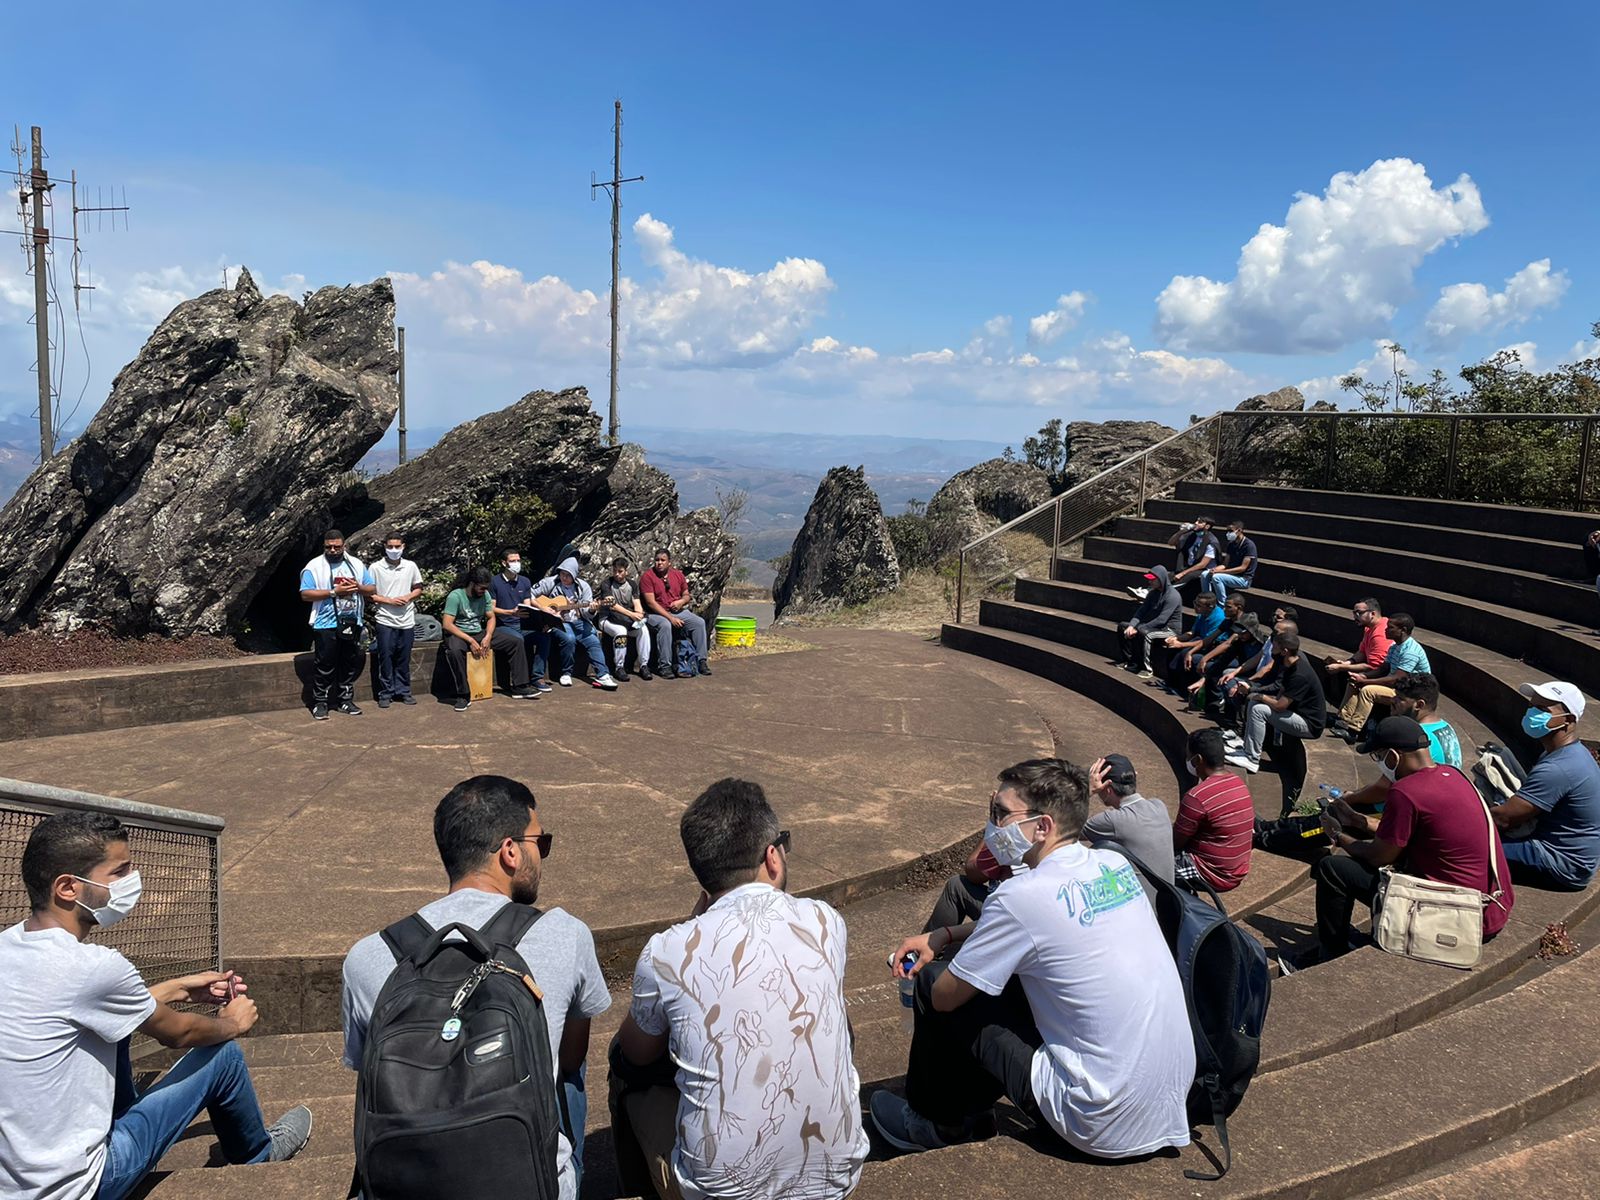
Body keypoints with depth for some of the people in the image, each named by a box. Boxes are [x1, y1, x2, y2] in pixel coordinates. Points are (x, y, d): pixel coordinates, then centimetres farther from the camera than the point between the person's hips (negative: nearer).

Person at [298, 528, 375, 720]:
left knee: (352, 664, 10)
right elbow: (305, 594, -12)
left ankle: (345, 701, 22)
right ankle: (319, 703, 10)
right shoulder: (314, 566, -4)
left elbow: (372, 589, 10)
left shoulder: (357, 565, 9)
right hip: (326, 625, -4)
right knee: (325, 666, -1)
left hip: (352, 624, 4)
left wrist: (358, 587, -12)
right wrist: (334, 592, -20)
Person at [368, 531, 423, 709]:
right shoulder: (375, 568, -4)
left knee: (404, 659, 9)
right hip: (385, 620, -2)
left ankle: (403, 691, 20)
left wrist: (408, 597, -7)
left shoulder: (411, 566, 4)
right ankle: (386, 694, 11)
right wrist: (390, 601, -13)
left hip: (407, 620, 2)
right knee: (386, 658, 2)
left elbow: (418, 588, 13)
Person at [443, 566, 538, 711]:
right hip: (459, 634, -6)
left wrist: (488, 637, -14)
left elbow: (491, 617, 6)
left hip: (480, 633, 6)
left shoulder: (485, 595, 2)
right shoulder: (455, 596, -17)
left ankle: (519, 687, -3)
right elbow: (447, 624, -22)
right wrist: (470, 640, -27)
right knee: (454, 650, -43)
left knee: (516, 642, -6)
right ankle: (464, 695, -32)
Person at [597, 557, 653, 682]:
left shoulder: (631, 584, 12)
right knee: (621, 631, -36)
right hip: (608, 619, -4)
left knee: (644, 629, -25)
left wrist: (639, 613, -21)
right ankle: (619, 668, -24)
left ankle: (644, 665, -19)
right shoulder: (606, 585, -4)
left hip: (629, 620, 4)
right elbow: (613, 605, -16)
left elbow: (637, 603, 4)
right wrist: (631, 614, -27)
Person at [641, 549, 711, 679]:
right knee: (665, 625, -37)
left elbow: (686, 595, 18)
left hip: (678, 611, 5)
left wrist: (682, 601, -9)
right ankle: (664, 666, -32)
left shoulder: (678, 574, 7)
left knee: (699, 622, -15)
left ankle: (701, 660, -10)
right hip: (656, 613, -5)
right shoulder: (647, 576, -9)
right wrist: (670, 618, -23)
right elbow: (651, 602, -16)